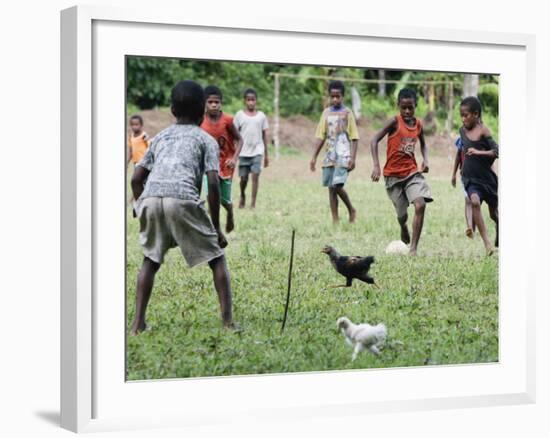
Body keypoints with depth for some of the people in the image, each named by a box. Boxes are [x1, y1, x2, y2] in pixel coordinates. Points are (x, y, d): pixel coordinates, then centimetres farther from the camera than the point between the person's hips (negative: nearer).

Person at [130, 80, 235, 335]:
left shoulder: (160, 137, 30)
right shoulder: (206, 139, 19)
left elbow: (136, 179, 24)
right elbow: (213, 184, 6)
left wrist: (141, 209, 35)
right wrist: (216, 228, 10)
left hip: (150, 198, 3)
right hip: (183, 199, -3)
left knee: (150, 260, 23)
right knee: (216, 258, 13)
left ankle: (138, 323, 14)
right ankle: (227, 320, 5)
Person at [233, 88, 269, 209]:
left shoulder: (261, 116, 6)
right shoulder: (239, 115, 2)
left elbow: (264, 135, 10)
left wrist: (266, 154, 10)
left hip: (257, 151, 0)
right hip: (243, 152, 0)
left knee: (255, 175, -11)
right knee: (243, 178, 5)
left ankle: (253, 203, -7)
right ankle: (242, 196, 34)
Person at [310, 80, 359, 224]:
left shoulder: (347, 113, 1)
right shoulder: (326, 112, 11)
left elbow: (354, 138, -1)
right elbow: (320, 136, 12)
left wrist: (353, 158, -10)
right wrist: (314, 157, 6)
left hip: (343, 156, -5)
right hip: (329, 156, 5)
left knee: (337, 185, -16)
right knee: (331, 188, 3)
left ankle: (351, 209, 7)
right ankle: (335, 220, 9)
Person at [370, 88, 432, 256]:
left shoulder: (418, 124, 4)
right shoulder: (394, 122, -10)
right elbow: (375, 140, -15)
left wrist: (425, 160, 5)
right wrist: (376, 165, -24)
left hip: (412, 172, 3)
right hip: (393, 174, -3)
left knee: (420, 205, -20)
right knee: (402, 215, 4)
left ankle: (413, 248, -16)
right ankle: (404, 231, 43)